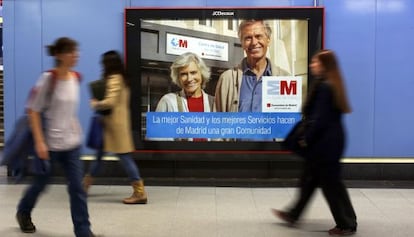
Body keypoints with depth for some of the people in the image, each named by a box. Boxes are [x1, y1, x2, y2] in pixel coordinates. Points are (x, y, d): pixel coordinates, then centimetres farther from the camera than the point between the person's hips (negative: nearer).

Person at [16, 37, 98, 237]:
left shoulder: (75, 78, 3)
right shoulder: (48, 78, -15)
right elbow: (32, 110, -15)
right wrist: (39, 142, -20)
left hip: (71, 142, 5)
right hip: (49, 142, -4)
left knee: (77, 186, 0)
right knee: (41, 182, 15)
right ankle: (23, 213, 44)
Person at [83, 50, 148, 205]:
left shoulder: (114, 79, -16)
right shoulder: (120, 78, 14)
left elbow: (110, 102, -25)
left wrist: (95, 104, -8)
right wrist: (99, 103, 7)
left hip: (115, 123, -10)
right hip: (114, 122, 10)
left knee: (124, 157, -7)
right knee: (99, 154, 17)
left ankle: (140, 193, -4)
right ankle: (85, 185, 30)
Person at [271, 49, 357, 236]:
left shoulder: (323, 86, -19)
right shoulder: (332, 84, 10)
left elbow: (320, 118, -22)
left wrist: (307, 138, -12)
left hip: (325, 141, -10)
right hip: (331, 139, 10)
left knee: (330, 182, 1)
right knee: (310, 178, 18)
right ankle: (293, 214, 30)